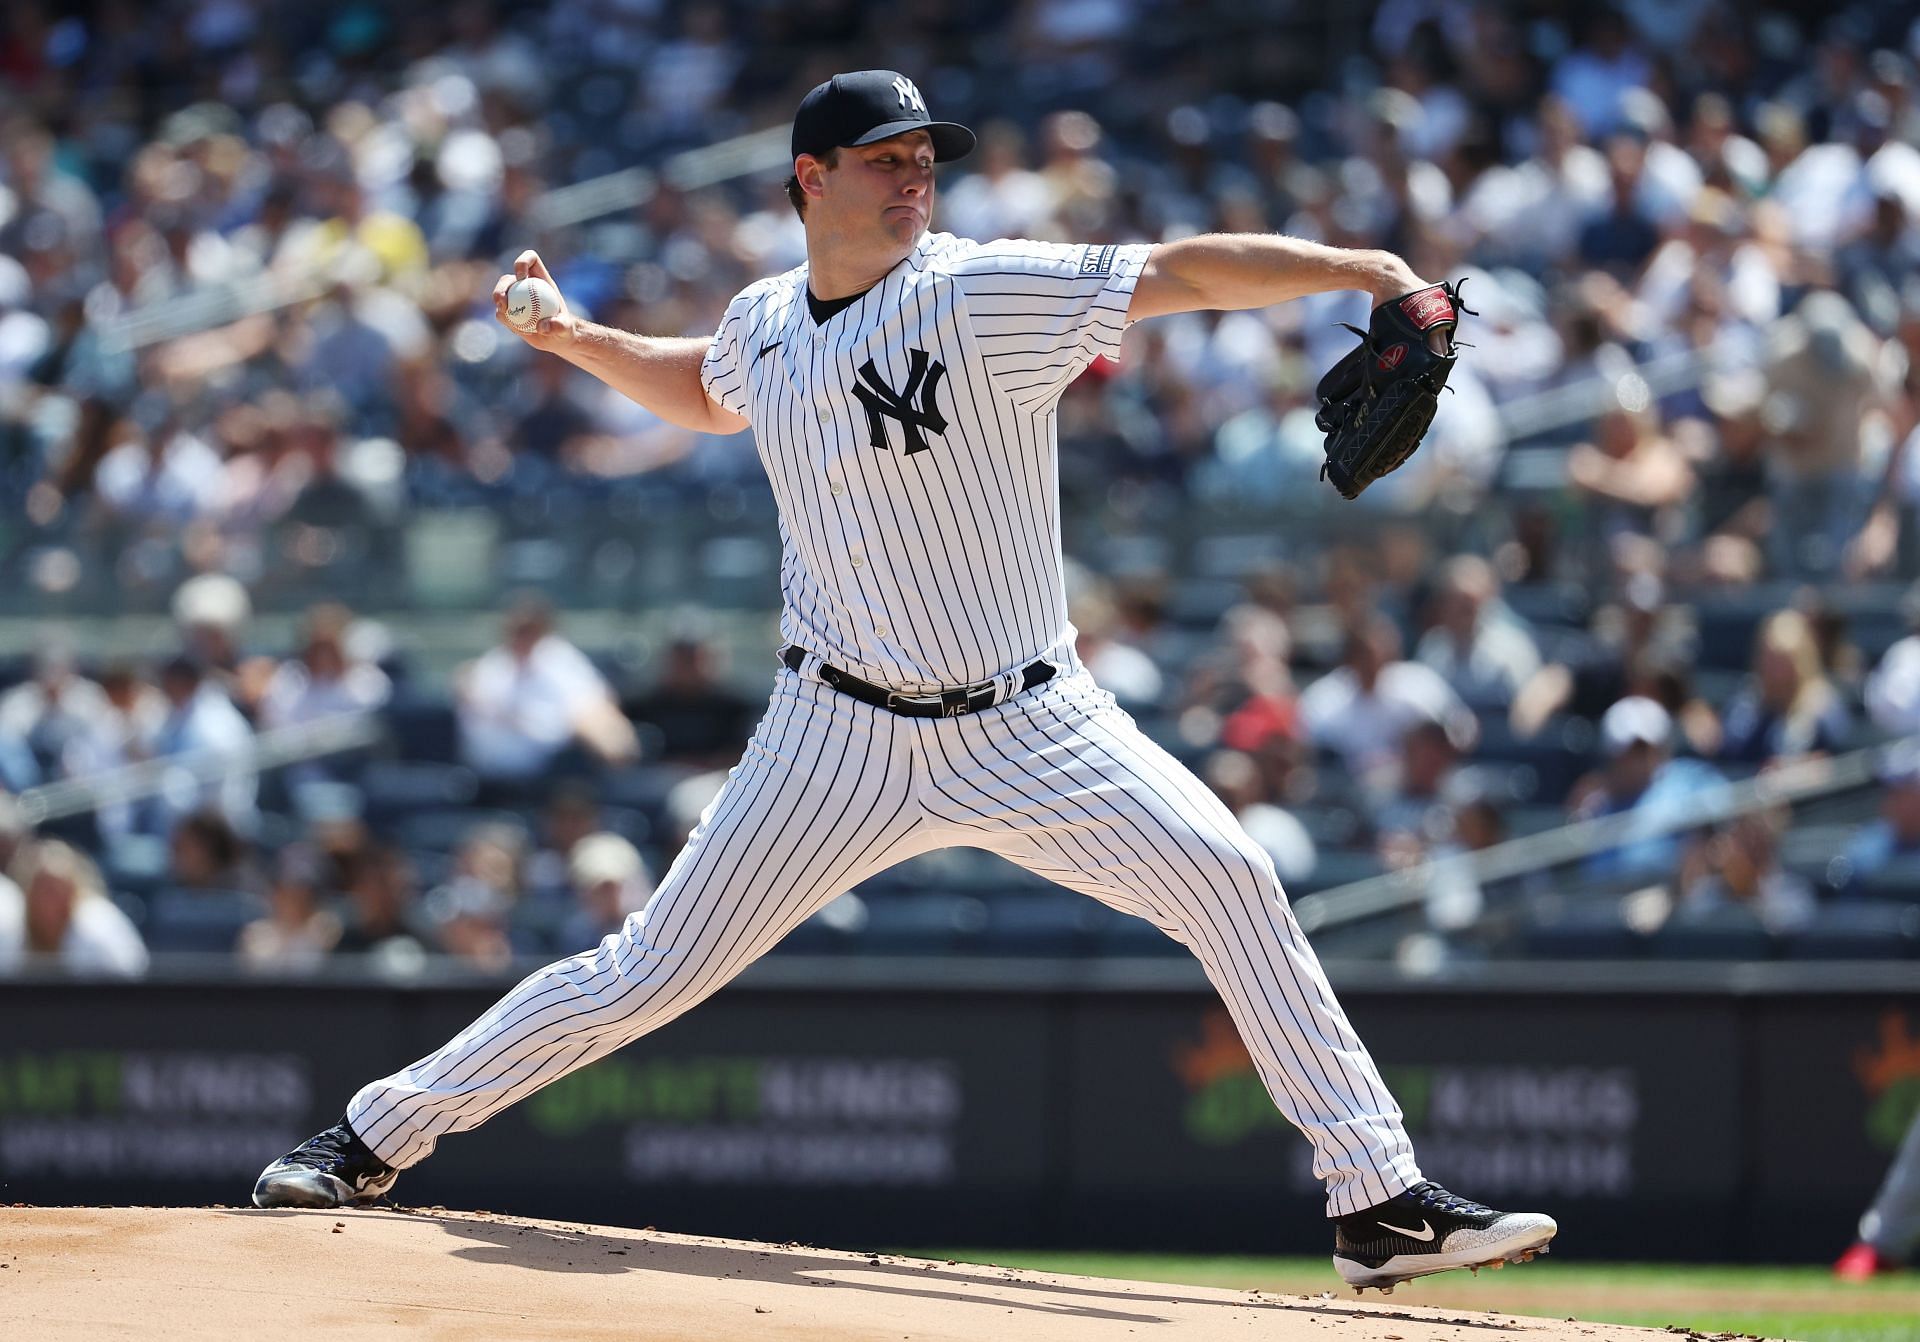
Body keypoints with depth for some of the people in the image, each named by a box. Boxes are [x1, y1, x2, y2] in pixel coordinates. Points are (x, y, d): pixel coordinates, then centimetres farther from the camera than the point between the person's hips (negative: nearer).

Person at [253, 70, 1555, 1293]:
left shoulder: (989, 292, -11)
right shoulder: (764, 325, 4)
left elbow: (1185, 272, -20)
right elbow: (708, 394, 29)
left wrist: (1360, 268, -32)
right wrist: (577, 340, 15)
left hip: (1033, 726, -2)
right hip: (845, 737, 2)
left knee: (1230, 880, -19)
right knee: (649, 973, 1)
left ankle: (1381, 1201, -13)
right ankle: (377, 1137, 17)